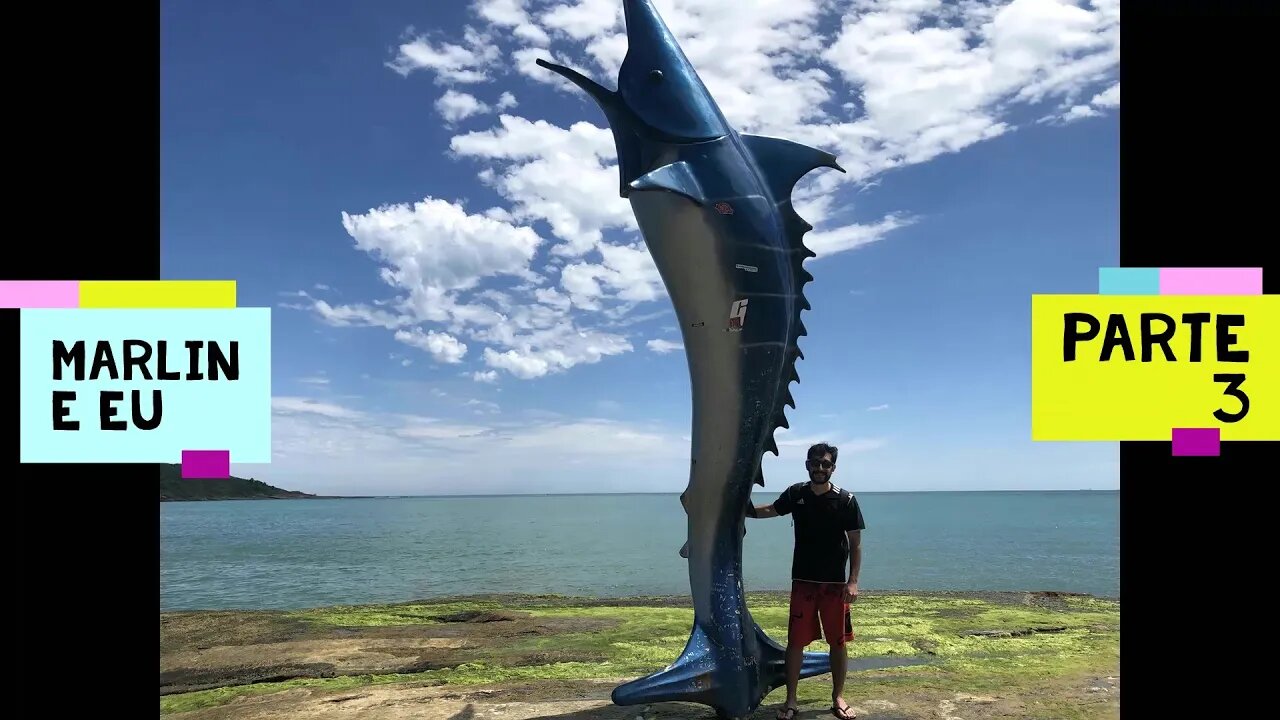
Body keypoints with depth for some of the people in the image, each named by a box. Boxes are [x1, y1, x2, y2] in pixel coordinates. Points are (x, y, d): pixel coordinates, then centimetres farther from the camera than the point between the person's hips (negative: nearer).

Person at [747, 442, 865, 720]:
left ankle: (838, 698, 24)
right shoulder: (796, 494, -1)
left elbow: (855, 544, -4)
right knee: (795, 641, 3)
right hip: (803, 581, 1)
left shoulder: (846, 500, -8)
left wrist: (853, 581, -10)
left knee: (839, 641, 7)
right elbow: (770, 510, 18)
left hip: (835, 583, -1)